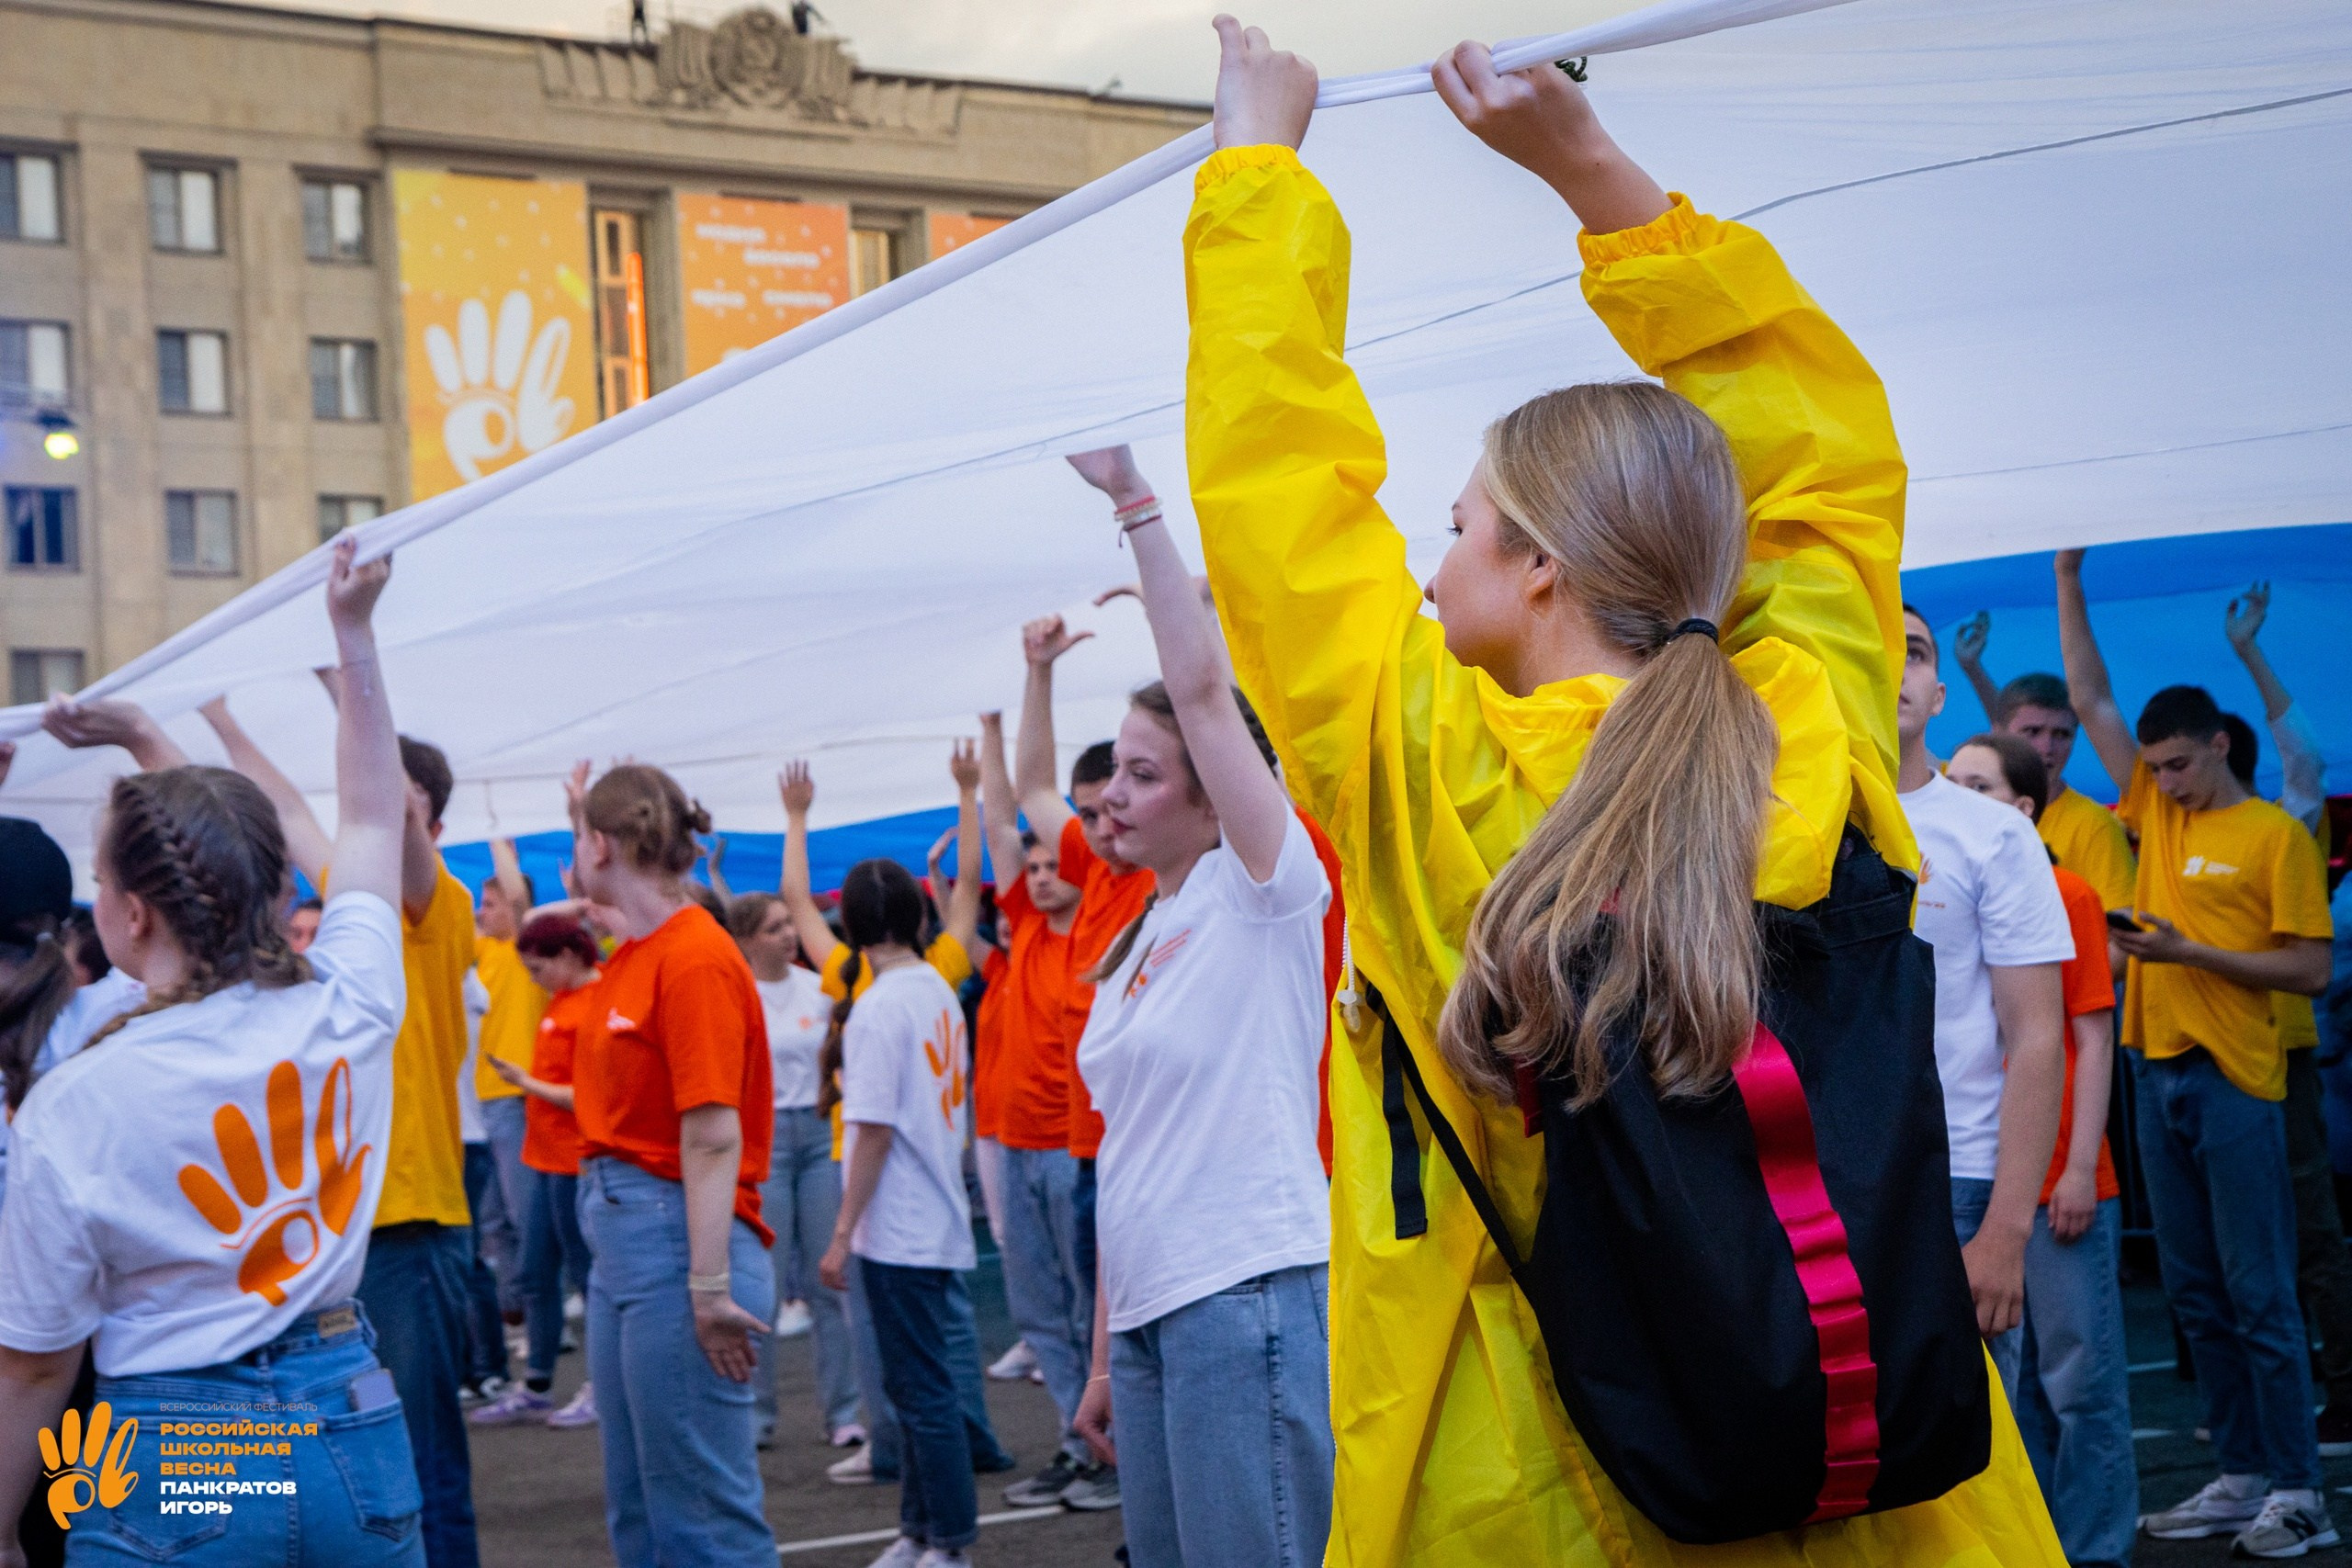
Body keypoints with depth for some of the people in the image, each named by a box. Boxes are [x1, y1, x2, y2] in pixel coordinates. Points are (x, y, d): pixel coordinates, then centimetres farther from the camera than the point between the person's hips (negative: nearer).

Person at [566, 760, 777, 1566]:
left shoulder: (697, 958, -15)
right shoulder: (630, 955, 10)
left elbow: (713, 1138, -19)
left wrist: (709, 1288, -22)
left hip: (675, 1233, -10)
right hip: (616, 1227, 10)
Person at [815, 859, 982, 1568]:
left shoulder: (877, 1008, -16)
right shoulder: (940, 991, 9)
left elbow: (874, 1130, -18)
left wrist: (842, 1235, -14)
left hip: (896, 1228, -9)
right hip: (939, 1218, 9)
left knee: (923, 1389, -3)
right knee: (917, 1382, 16)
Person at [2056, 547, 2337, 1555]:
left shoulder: (2274, 835, -5)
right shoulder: (2154, 812, 12)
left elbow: (2312, 969, -8)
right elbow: (2091, 700, 13)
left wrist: (2190, 952, -15)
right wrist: (2069, 580, 9)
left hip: (2234, 1079, -6)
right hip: (2160, 1070, 6)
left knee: (2257, 1293, -5)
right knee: (2194, 1293, 9)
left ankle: (2297, 1496, 0)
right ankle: (2241, 1476, 16)